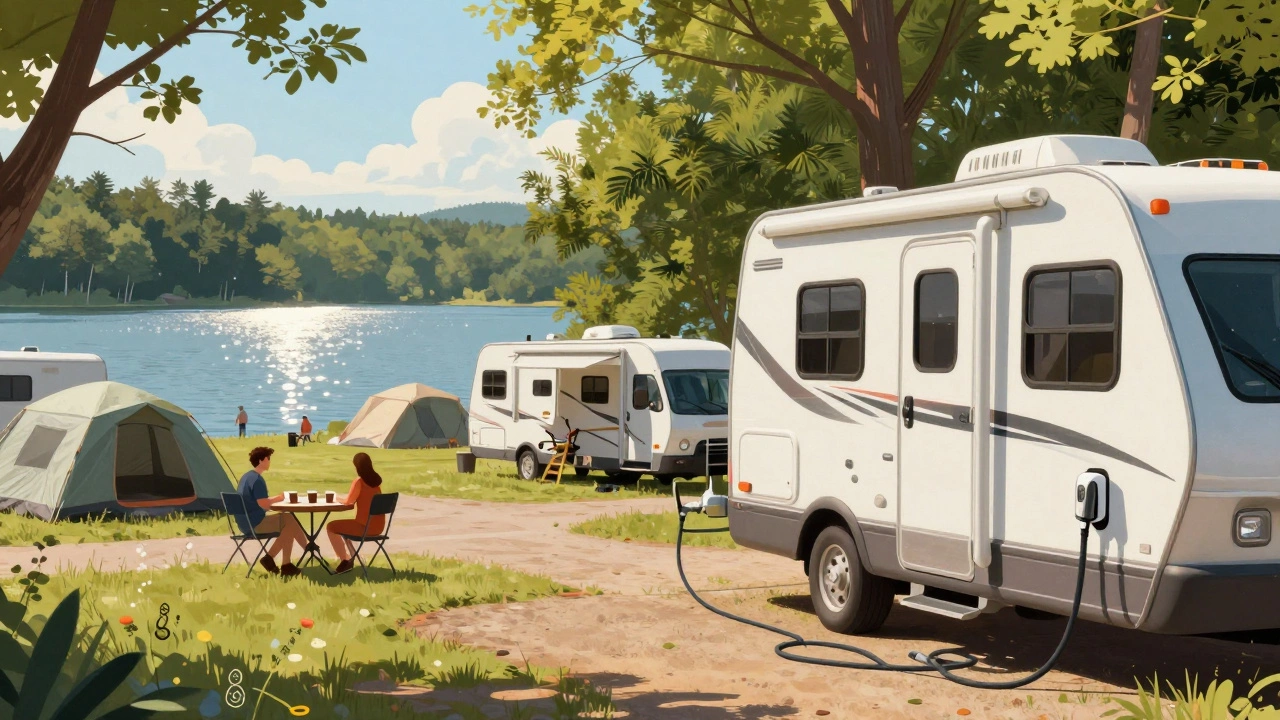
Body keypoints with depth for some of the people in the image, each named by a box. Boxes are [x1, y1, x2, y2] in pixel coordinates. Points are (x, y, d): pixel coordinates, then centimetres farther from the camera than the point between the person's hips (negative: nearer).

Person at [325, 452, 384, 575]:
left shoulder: (359, 481, -16)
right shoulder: (376, 480, 7)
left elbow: (348, 501, -9)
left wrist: (338, 498, 11)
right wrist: (348, 497, 17)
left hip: (365, 526, -8)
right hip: (377, 526, 8)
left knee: (330, 527, 7)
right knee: (343, 526, 32)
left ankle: (345, 560, 7)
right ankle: (350, 557, 35)